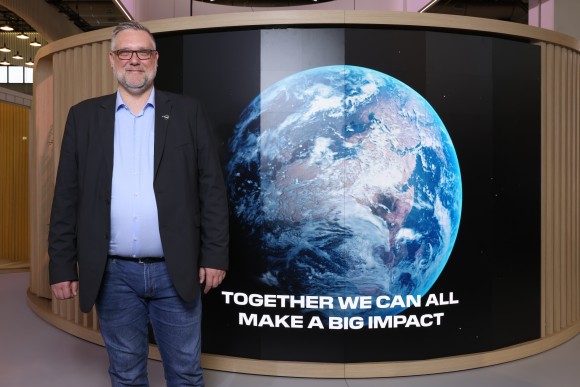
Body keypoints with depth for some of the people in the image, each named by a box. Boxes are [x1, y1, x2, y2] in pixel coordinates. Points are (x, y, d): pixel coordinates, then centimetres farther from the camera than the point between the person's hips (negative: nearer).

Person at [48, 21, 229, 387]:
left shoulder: (188, 112, 2)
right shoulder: (84, 116, 6)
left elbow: (212, 188, 0)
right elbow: (67, 197, 5)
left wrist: (215, 255, -5)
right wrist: (62, 265, 2)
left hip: (175, 271, -1)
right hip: (112, 274, 2)